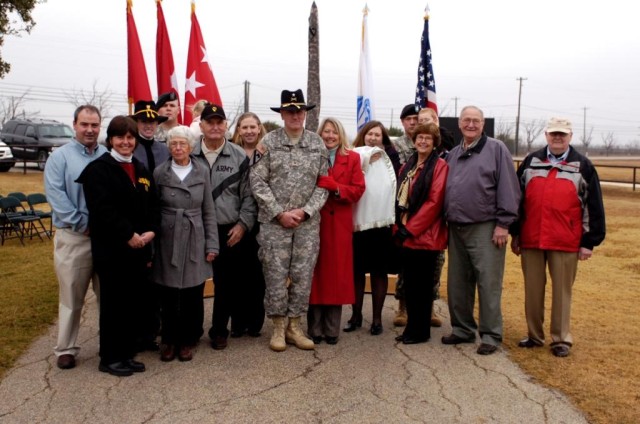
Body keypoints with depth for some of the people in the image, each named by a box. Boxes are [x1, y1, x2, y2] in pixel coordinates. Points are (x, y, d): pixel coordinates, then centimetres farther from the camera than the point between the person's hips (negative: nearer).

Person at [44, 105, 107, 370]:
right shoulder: (60, 156, 1)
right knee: (71, 297, 5)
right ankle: (66, 348, 18)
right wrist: (83, 224, -13)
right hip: (73, 237, -2)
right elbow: (56, 195, -8)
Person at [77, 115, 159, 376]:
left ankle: (127, 353, 22)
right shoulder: (98, 168, -6)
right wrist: (129, 235, -19)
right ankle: (109, 358, 14)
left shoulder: (142, 171, 16)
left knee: (133, 302, 10)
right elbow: (102, 209, -17)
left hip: (139, 248, 6)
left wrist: (150, 231, -5)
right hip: (111, 248, -6)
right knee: (113, 303, 2)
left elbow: (153, 206, 12)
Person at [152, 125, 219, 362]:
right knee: (168, 296, 5)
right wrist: (150, 241, -1)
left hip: (195, 242, 1)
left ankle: (188, 340, 22)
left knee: (193, 295, 5)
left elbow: (209, 211, 5)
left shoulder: (202, 172, 4)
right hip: (168, 242, 0)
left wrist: (211, 244, 1)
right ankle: (169, 339, 23)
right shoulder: (159, 173, 2)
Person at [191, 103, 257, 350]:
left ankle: (219, 330, 26)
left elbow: (248, 195, 3)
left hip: (230, 231, 0)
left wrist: (243, 224, -5)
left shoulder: (239, 156, 2)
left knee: (227, 284, 8)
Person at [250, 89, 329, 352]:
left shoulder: (317, 144, 5)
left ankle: (295, 327, 21)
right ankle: (278, 328, 18)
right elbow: (258, 182, -5)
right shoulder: (268, 142, -1)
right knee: (276, 276, 3)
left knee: (303, 276, 7)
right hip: (274, 222, -2)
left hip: (308, 222, 2)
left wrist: (304, 211, -8)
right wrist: (280, 213, -10)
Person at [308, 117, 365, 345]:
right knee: (315, 273, 1)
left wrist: (334, 187, -14)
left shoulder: (352, 158, 8)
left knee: (337, 274, 2)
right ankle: (314, 330, 11)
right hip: (314, 222, 0)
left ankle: (332, 330, 13)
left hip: (340, 224, 1)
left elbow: (358, 190, -1)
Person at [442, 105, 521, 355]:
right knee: (457, 283, 12)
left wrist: (503, 223, -13)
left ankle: (490, 335, 10)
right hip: (456, 229, 6)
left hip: (485, 229, -6)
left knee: (488, 284, -1)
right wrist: (445, 222, 12)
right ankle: (463, 329, 26)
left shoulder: (496, 149, -3)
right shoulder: (453, 154, 16)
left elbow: (508, 188, -9)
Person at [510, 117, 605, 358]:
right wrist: (515, 234, 9)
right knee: (532, 290, 9)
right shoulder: (530, 163, 11)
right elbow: (517, 199, 12)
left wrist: (589, 242, 0)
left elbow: (593, 206, 4)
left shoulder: (583, 167, 5)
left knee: (562, 291, 4)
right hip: (530, 240, 2)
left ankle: (561, 339, 16)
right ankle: (534, 335, 22)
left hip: (565, 243, -2)